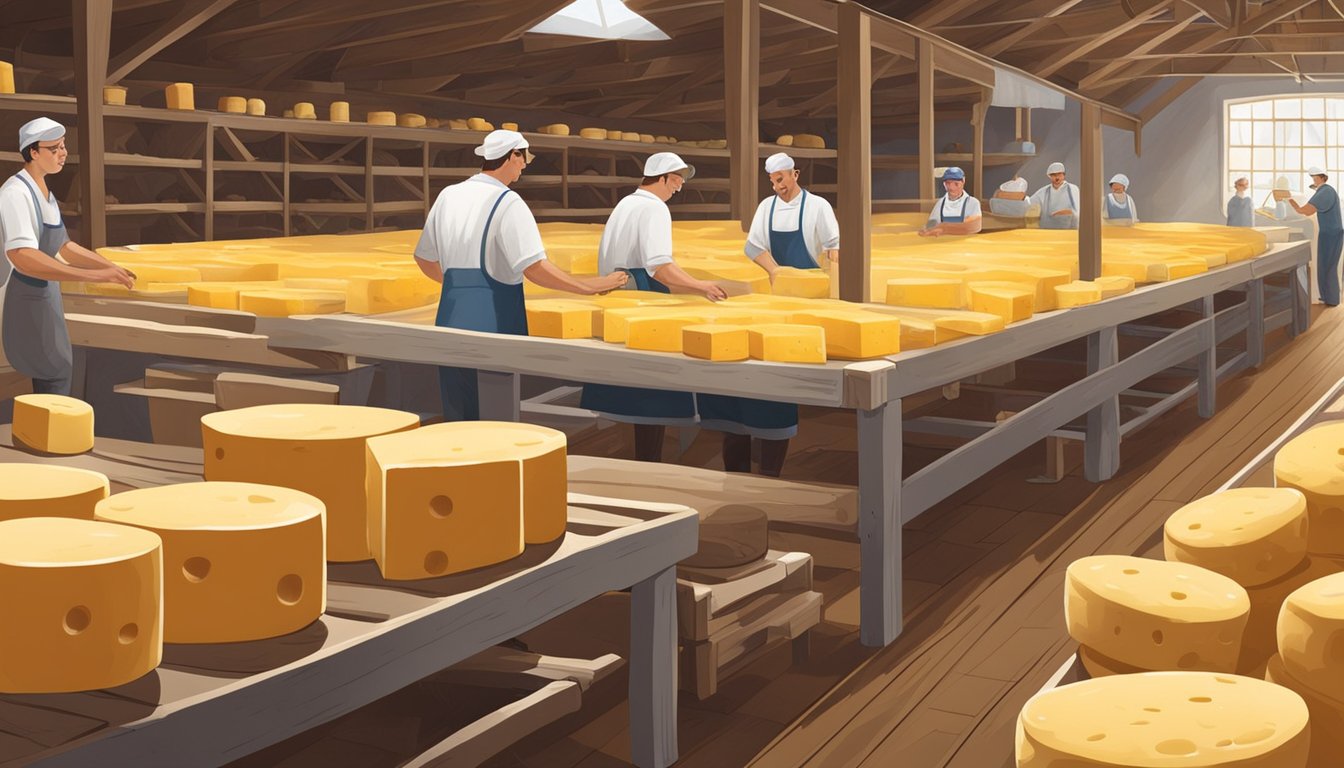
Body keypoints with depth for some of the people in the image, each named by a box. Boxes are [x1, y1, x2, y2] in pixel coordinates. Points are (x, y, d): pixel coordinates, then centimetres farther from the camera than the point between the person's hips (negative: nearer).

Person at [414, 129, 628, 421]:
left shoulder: (448, 196, 10)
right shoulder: (508, 203, -11)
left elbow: (425, 259, 19)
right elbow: (534, 268, -20)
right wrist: (588, 286, -11)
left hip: (451, 319, 6)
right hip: (494, 322, -6)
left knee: (458, 415, 12)